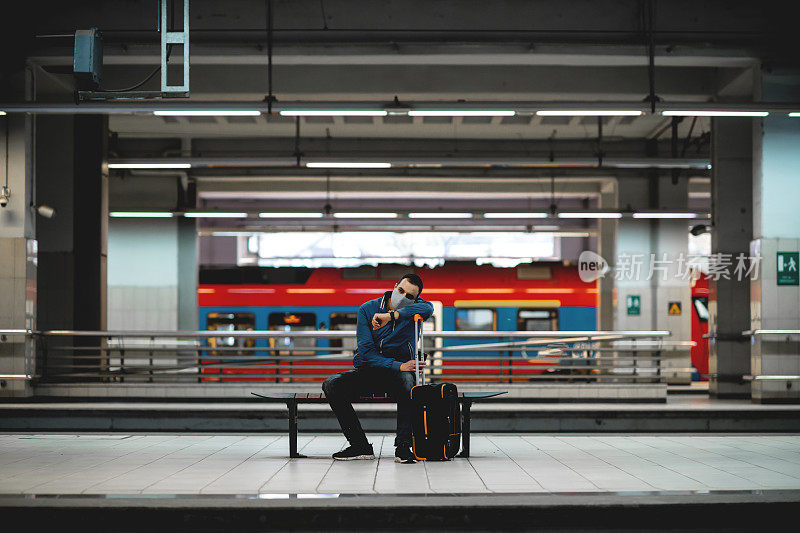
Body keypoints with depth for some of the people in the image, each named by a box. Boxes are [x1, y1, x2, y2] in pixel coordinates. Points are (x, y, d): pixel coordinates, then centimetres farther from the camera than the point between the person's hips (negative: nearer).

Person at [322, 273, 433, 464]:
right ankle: (360, 446, -19)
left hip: (398, 372, -1)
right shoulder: (368, 309, -3)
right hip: (367, 370, 1)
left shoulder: (412, 309, -1)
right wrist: (398, 366, -24)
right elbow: (366, 352, -11)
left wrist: (391, 315, -35)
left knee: (408, 381, -37)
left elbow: (428, 308, -29)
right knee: (331, 385, -24)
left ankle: (403, 446, -28)